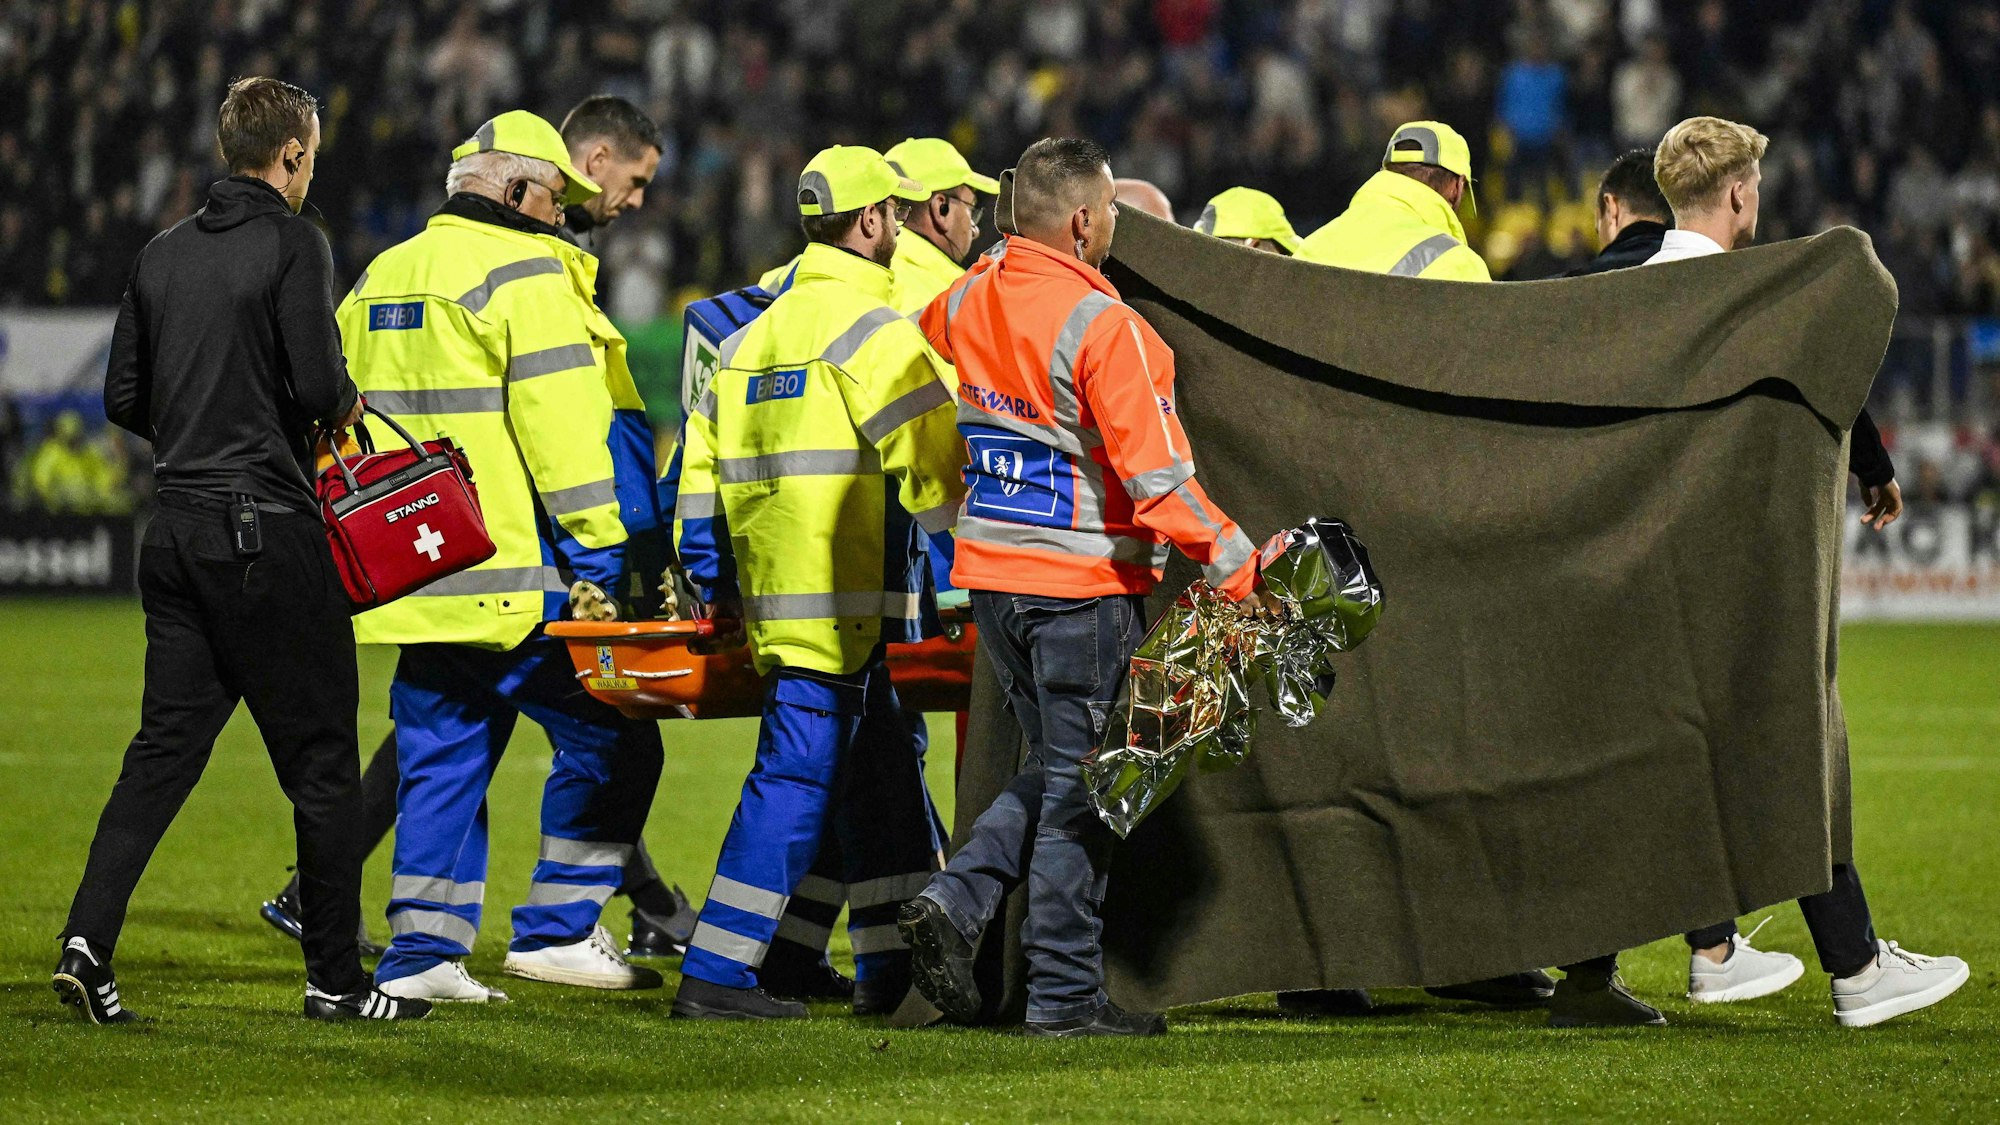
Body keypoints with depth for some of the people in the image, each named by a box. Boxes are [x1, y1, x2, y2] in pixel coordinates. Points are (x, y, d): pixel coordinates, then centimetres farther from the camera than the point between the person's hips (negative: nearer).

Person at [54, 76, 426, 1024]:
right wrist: (344, 406, 4)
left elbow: (124, 397, 12)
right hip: (266, 532, -6)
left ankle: (87, 939, -5)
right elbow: (319, 385, -17)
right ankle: (334, 977, 8)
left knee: (166, 742, 9)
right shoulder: (292, 244, -9)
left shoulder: (164, 254, 11)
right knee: (321, 756, 3)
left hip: (177, 528, 6)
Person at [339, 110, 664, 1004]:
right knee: (608, 739, 1)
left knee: (441, 756, 11)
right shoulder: (524, 275, -8)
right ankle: (558, 930, 0)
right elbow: (560, 428, -14)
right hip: (513, 577, -8)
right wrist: (597, 555, -13)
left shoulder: (382, 278, 18)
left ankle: (421, 954, 8)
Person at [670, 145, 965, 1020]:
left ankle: (893, 969, 18)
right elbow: (937, 467, -13)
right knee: (796, 778, -8)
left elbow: (702, 464, 20)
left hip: (769, 594, 9)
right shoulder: (871, 329, -9)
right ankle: (715, 975, -10)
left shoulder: (755, 333, 18)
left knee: (881, 776, 15)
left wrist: (713, 582, 23)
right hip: (840, 598, -9)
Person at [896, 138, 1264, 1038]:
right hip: (1082, 582, -7)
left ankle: (954, 903, 4)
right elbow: (1158, 477, -20)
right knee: (1079, 786, 3)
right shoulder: (1102, 325, -19)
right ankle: (1064, 993, 7)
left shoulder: (968, 300, 3)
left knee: (1054, 770, 20)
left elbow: (924, 330, 30)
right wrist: (1238, 565, -14)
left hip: (991, 570, 7)